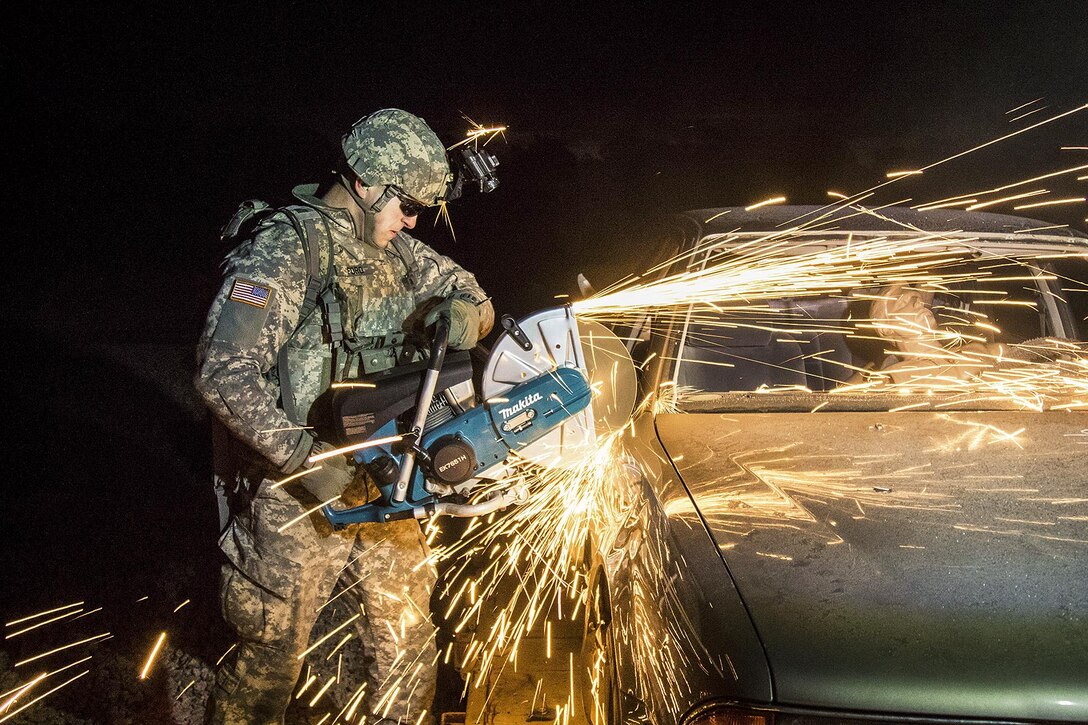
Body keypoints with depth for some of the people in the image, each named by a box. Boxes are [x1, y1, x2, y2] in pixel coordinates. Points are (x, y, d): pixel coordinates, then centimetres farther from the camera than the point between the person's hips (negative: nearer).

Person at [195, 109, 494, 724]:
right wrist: (304, 457, -29)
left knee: (408, 642, 15)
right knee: (273, 656, 7)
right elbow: (225, 373, -25)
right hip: (296, 493, -6)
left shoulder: (397, 251, 6)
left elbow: (474, 297, 16)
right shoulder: (286, 251, -17)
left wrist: (462, 309, -8)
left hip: (380, 483, 7)